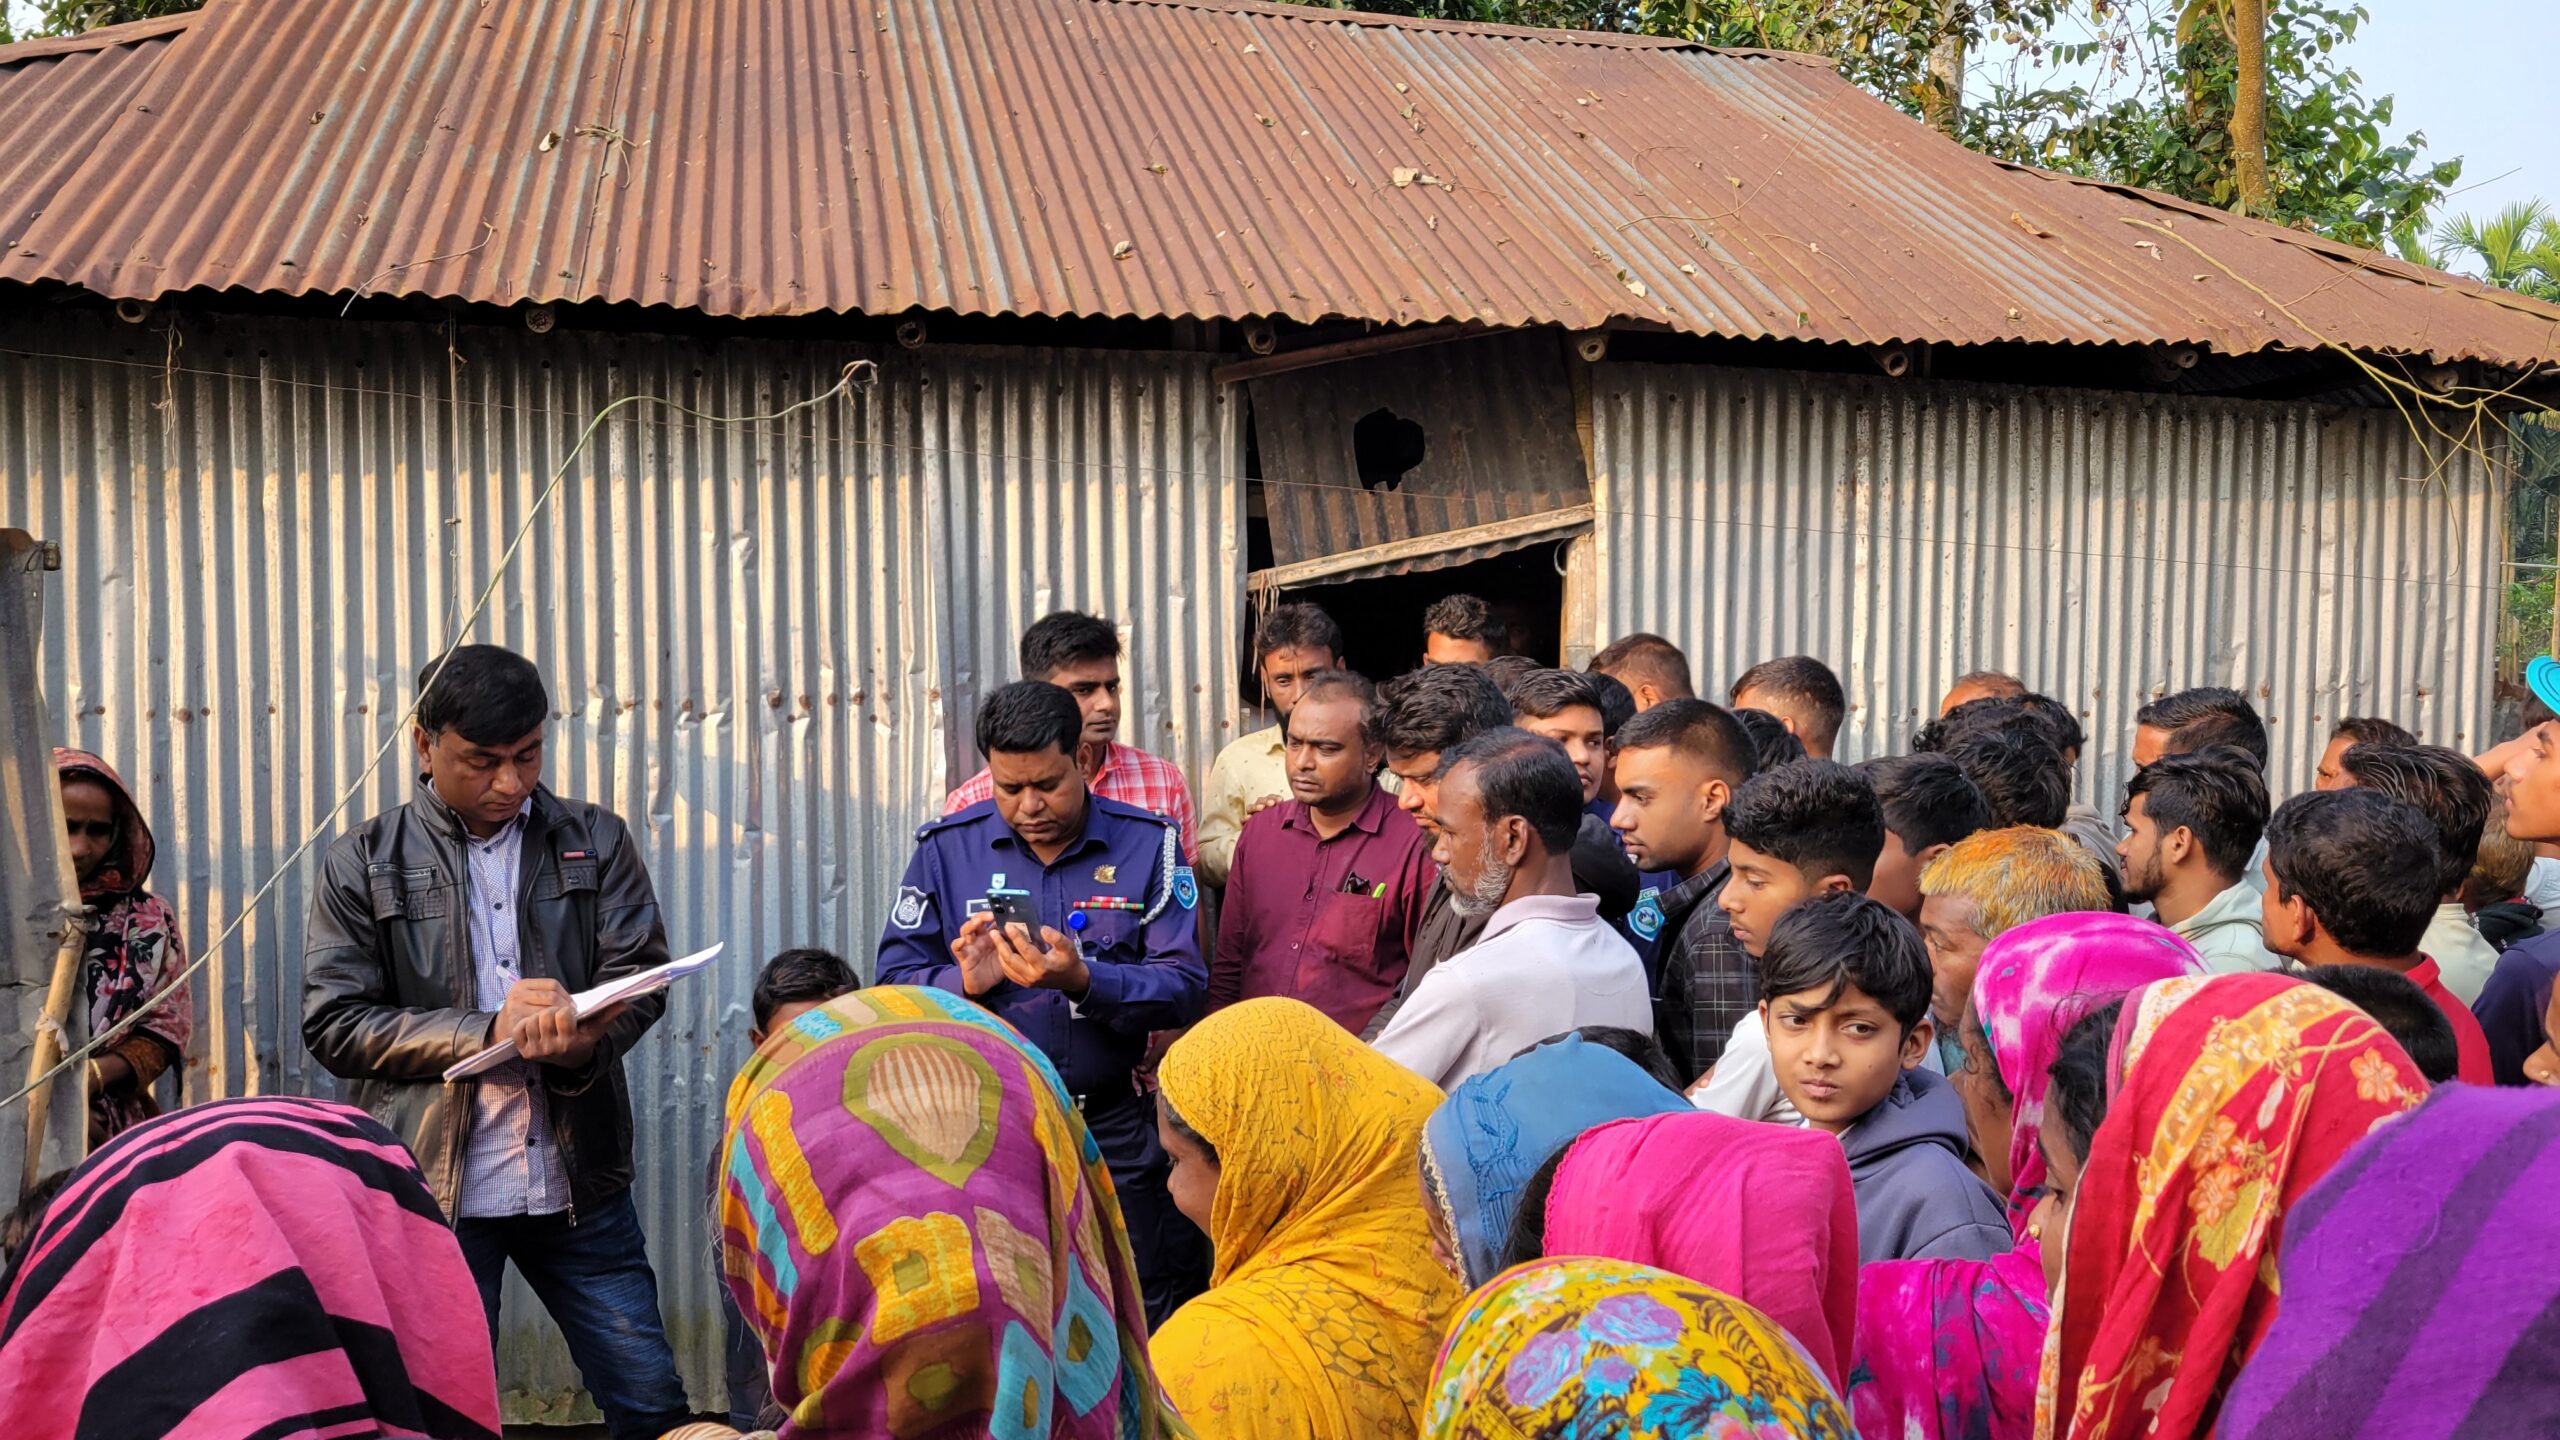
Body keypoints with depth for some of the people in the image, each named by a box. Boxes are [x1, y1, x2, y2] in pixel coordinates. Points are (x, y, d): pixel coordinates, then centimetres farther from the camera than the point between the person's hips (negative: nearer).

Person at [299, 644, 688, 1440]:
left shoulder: (596, 841, 7)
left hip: (578, 1183, 2)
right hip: (432, 1189, -1)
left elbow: (639, 977, 0)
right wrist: (488, 1033, -18)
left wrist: (582, 1042, -22)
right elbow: (334, 1023, -5)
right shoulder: (362, 863, 2)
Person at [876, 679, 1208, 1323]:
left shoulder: (1146, 843, 0)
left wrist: (1084, 981, -22)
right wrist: (963, 983, -18)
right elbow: (894, 984, 2)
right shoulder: (947, 847, 3)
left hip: (1114, 1131, 0)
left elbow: (1185, 987, -7)